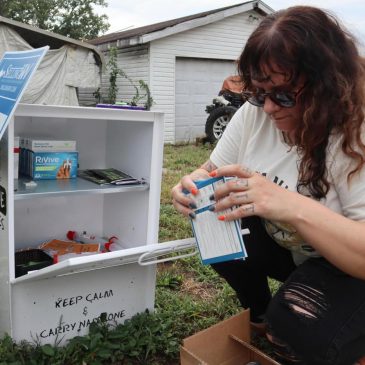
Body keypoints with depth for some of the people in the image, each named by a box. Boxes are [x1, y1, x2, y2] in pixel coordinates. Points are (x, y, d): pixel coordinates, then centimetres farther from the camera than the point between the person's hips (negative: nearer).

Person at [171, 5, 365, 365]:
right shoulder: (254, 114, -12)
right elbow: (214, 171, -2)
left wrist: (292, 206, -47)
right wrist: (196, 185, -26)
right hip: (285, 250, 6)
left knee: (301, 331, -30)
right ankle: (258, 314, 11)